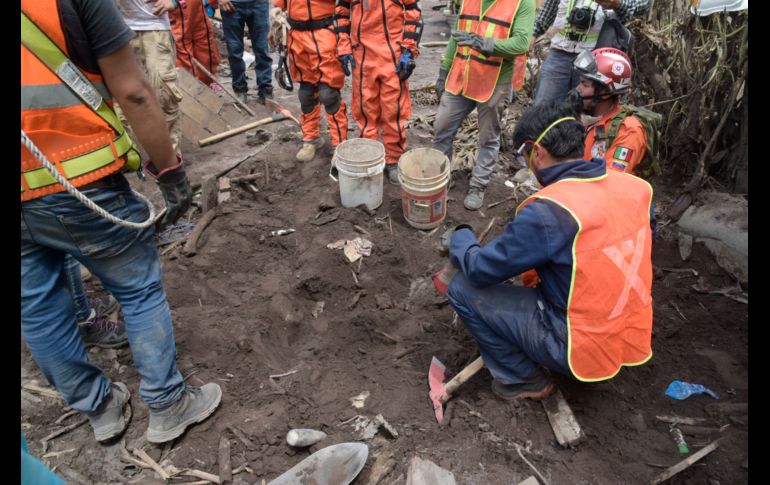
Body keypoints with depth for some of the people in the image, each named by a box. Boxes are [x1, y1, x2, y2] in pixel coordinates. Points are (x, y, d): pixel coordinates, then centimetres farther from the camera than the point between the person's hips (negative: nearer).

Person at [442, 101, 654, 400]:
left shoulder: (549, 210, -25)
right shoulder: (634, 187, -4)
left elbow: (479, 271, -16)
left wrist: (459, 238, 5)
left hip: (582, 349, -7)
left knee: (462, 289, -3)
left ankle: (522, 379, 10)